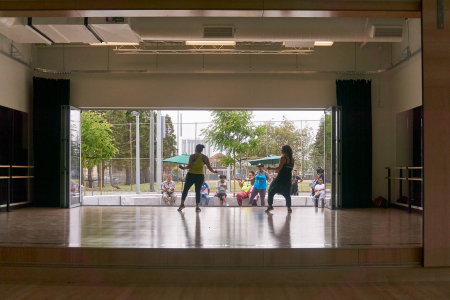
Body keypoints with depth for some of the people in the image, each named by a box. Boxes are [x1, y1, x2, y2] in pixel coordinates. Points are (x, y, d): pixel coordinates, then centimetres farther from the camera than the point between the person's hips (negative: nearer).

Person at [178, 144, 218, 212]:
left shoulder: (192, 156, -5)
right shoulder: (205, 157, 3)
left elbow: (189, 166, -12)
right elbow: (209, 167, 5)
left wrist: (183, 168, 3)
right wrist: (214, 171, 22)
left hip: (191, 175, -2)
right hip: (200, 176, 2)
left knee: (185, 189, 11)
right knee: (198, 191, 7)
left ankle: (182, 203, 7)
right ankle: (197, 207, 4)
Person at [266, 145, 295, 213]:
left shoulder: (283, 158, -11)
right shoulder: (292, 159, 10)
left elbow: (279, 168, -18)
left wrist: (270, 168, -8)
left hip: (281, 177, -6)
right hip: (288, 178, 6)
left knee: (271, 190, 5)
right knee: (287, 193, 13)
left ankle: (270, 205, 0)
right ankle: (289, 208, 6)